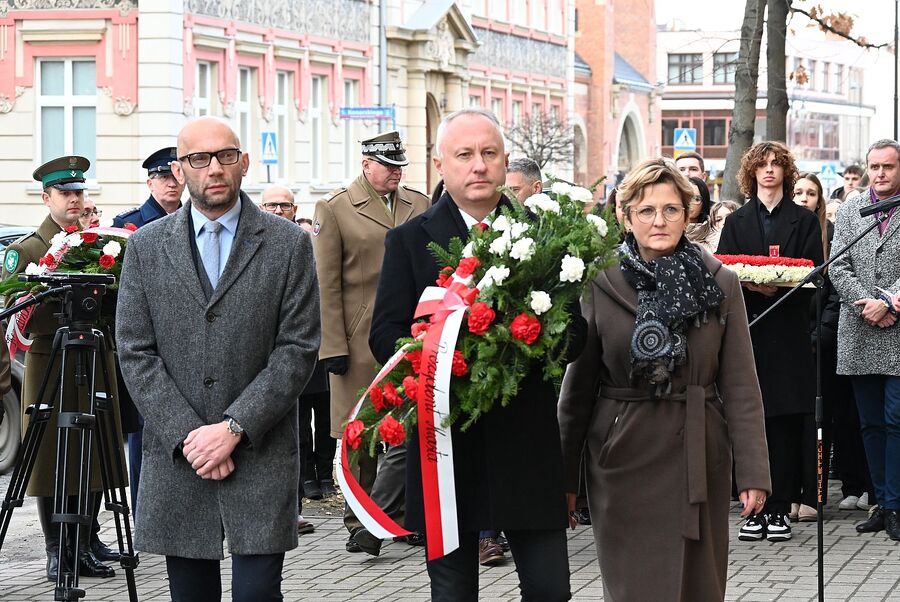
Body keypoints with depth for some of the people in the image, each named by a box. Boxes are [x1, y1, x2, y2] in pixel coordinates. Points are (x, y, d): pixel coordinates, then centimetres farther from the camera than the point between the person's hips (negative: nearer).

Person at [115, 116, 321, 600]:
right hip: (175, 459, 2)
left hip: (261, 457, -2)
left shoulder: (288, 244, 2)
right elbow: (136, 354, 2)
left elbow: (298, 350, -3)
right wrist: (186, 436, -9)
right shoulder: (145, 247, 6)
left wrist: (235, 427, -12)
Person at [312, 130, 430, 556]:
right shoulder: (334, 209, 0)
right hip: (361, 340, -3)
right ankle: (358, 518, 15)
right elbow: (326, 285, -3)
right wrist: (333, 347, -9)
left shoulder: (419, 205, 12)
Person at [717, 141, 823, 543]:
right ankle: (755, 509, 3)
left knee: (785, 421, -4)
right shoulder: (737, 223, 14)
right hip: (747, 331, 1)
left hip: (788, 332, -1)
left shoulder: (803, 221, 10)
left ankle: (779, 509, 0)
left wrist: (779, 289, -16)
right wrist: (750, 286, -15)